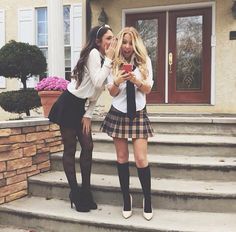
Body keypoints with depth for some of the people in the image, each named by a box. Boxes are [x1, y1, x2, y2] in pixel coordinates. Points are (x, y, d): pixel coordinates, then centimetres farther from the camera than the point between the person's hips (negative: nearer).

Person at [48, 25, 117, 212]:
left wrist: (88, 114, 2)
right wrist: (109, 59, -21)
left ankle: (85, 192, 15)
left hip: (81, 106, 8)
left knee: (88, 147, 5)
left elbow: (97, 91, 9)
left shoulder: (104, 59, 9)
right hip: (69, 104, -8)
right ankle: (75, 193, 8)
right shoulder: (93, 53, -16)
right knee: (70, 149, -1)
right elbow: (97, 83, -27)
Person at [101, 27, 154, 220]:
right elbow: (112, 92, -1)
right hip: (118, 114, 1)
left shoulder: (144, 61, 0)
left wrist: (136, 81, -21)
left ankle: (148, 199, 13)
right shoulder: (114, 63, 0)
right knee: (122, 158, 8)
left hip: (138, 114, -1)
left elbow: (148, 89, -1)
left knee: (141, 159, -6)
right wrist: (117, 82, -23)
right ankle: (126, 198, 21)